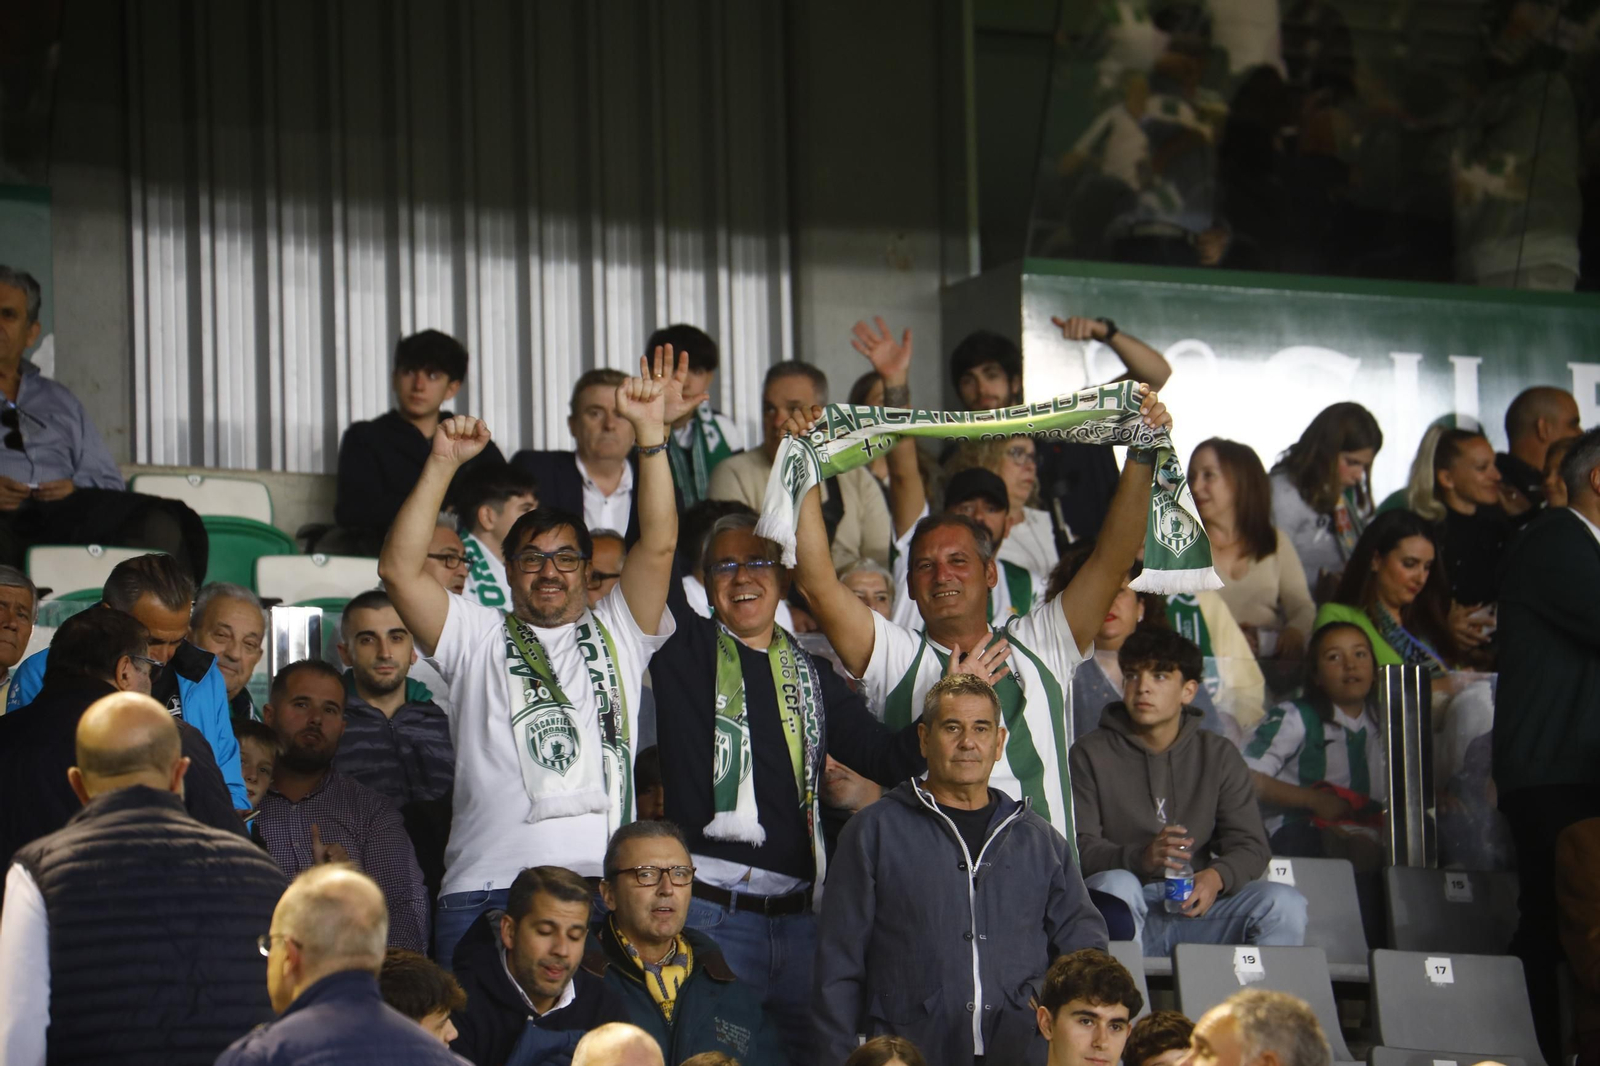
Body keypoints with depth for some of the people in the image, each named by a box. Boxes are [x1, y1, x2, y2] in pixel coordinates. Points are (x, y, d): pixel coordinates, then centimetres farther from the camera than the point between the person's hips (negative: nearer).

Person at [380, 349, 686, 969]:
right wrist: (443, 463, -3)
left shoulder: (617, 636, 21)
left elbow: (659, 545, 8)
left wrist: (650, 433, -2)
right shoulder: (478, 639, 18)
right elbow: (399, 570, 4)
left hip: (607, 888, 1)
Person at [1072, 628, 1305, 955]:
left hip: (1194, 907, 2)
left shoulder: (1219, 756, 14)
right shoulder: (1091, 754, 5)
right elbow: (1079, 848, -6)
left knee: (1285, 904, -20)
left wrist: (1217, 876, -18)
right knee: (1116, 885, -35)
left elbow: (1250, 845, 7)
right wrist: (1141, 857, -27)